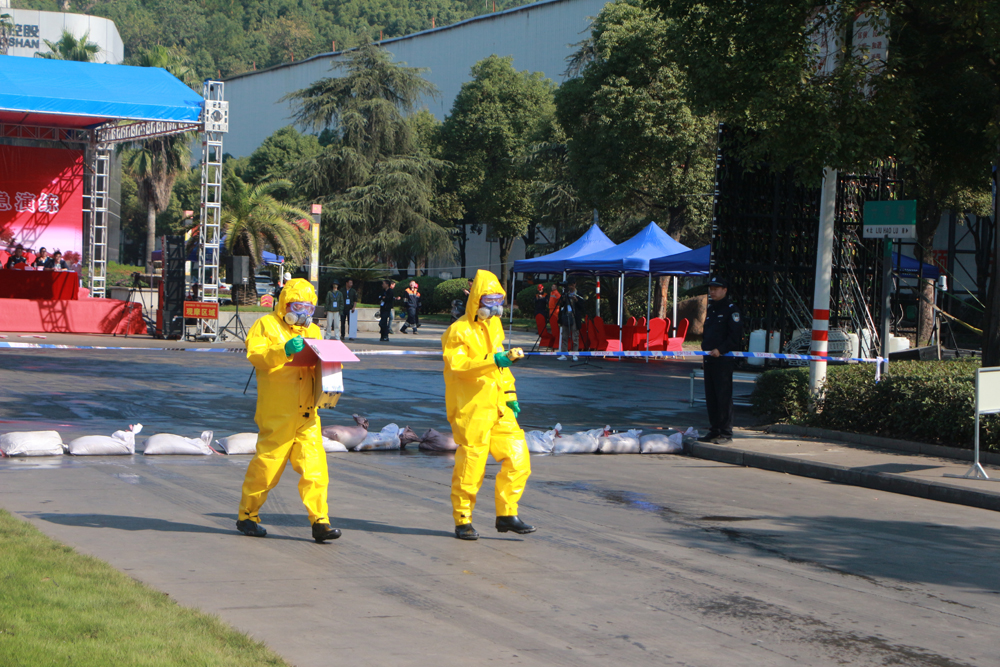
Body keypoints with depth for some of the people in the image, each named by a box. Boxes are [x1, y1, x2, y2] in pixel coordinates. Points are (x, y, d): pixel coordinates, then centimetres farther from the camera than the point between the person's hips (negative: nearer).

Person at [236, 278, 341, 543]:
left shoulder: (312, 331, 22)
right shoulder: (266, 325, 2)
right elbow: (255, 354, -13)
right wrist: (283, 350, -27)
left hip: (306, 412, 5)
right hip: (277, 412, -5)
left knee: (315, 466, -5)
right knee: (267, 463, 1)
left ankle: (319, 521, -5)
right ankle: (247, 515, 18)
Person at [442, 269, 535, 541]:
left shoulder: (495, 325, 18)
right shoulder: (458, 331, -8)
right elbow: (457, 365, -23)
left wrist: (509, 394, 22)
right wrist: (493, 360, -32)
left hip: (497, 406, 7)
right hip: (470, 408, -7)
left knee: (517, 458, 2)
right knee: (470, 464, -4)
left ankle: (506, 514, 13)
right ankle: (462, 521, 10)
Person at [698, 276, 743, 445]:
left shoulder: (731, 309, -7)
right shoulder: (711, 309, 20)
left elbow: (736, 336, -14)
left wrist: (720, 349, -21)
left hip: (724, 360, -8)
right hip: (709, 360, 8)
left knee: (724, 397, -8)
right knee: (711, 398, 9)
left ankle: (726, 434, -5)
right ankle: (714, 431, 16)